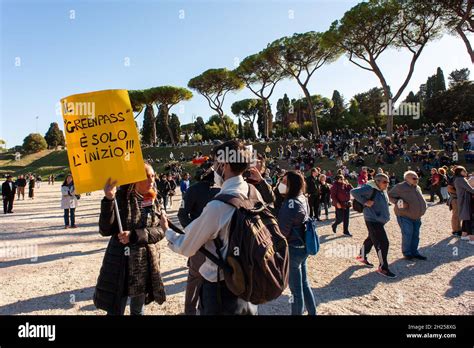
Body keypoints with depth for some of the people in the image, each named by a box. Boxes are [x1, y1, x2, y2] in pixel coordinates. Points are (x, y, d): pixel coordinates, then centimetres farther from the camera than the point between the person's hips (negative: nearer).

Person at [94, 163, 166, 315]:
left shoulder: (154, 201, 1)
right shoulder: (120, 198, -10)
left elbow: (160, 230, -6)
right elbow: (105, 230, -15)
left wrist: (134, 235, -21)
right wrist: (108, 200, -27)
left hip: (146, 263, 3)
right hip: (120, 263, -3)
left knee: (138, 310, 20)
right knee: (115, 310, 7)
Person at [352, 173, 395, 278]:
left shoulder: (381, 190, 9)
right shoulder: (370, 189, -20)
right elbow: (354, 192, -28)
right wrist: (365, 202, -25)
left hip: (380, 220, 10)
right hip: (373, 221, -10)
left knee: (371, 239, 23)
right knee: (383, 243, -7)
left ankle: (362, 256, 42)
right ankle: (382, 268, 5)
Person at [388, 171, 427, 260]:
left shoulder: (418, 188, 10)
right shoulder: (400, 187, -15)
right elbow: (390, 196, -11)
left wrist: (423, 208, 15)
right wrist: (398, 202, -24)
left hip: (416, 216, 8)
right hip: (405, 216, -8)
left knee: (416, 235, 12)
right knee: (407, 235, -6)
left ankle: (414, 252, 25)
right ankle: (407, 253, 11)